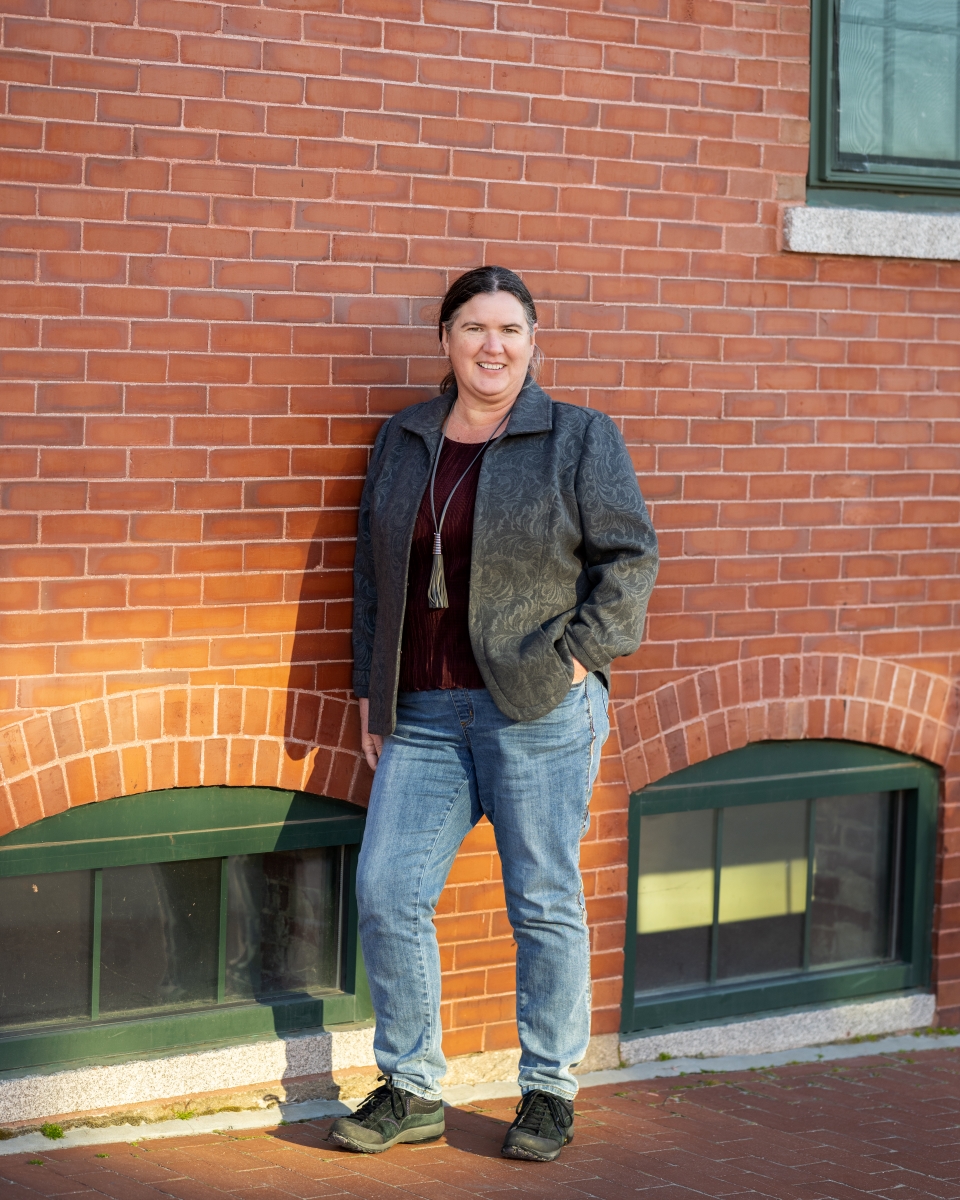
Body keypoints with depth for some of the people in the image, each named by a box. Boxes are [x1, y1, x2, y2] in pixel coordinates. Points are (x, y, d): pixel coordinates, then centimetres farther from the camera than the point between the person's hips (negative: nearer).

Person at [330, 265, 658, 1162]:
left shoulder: (580, 439, 2)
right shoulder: (400, 442, 13)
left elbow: (631, 555, 0)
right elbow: (373, 575, 18)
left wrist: (580, 655, -9)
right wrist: (371, 693, 13)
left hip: (539, 712, -4)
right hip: (424, 716, 4)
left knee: (544, 903, 1)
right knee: (386, 893, -2)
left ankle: (549, 1090, 14)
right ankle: (411, 1091, 10)